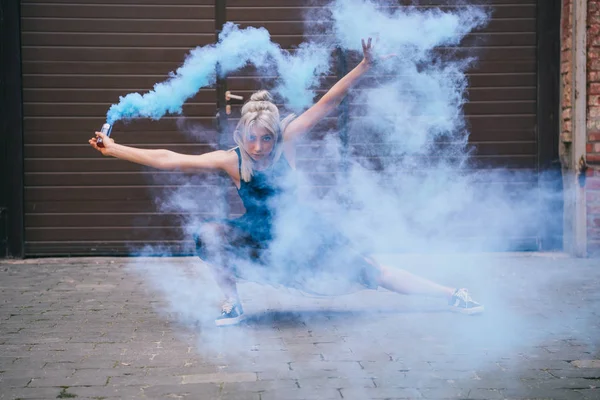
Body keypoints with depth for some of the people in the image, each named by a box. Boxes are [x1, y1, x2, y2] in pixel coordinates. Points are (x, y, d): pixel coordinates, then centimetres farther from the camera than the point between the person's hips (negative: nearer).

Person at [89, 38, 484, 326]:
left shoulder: (285, 143, -21)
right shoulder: (230, 160, -20)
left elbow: (327, 103, -24)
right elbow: (167, 159, -21)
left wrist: (363, 67, -31)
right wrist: (113, 149, -23)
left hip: (300, 231, -1)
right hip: (259, 238, 2)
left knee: (369, 271, -4)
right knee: (209, 236, -23)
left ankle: (452, 294, 7)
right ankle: (233, 304, -4)